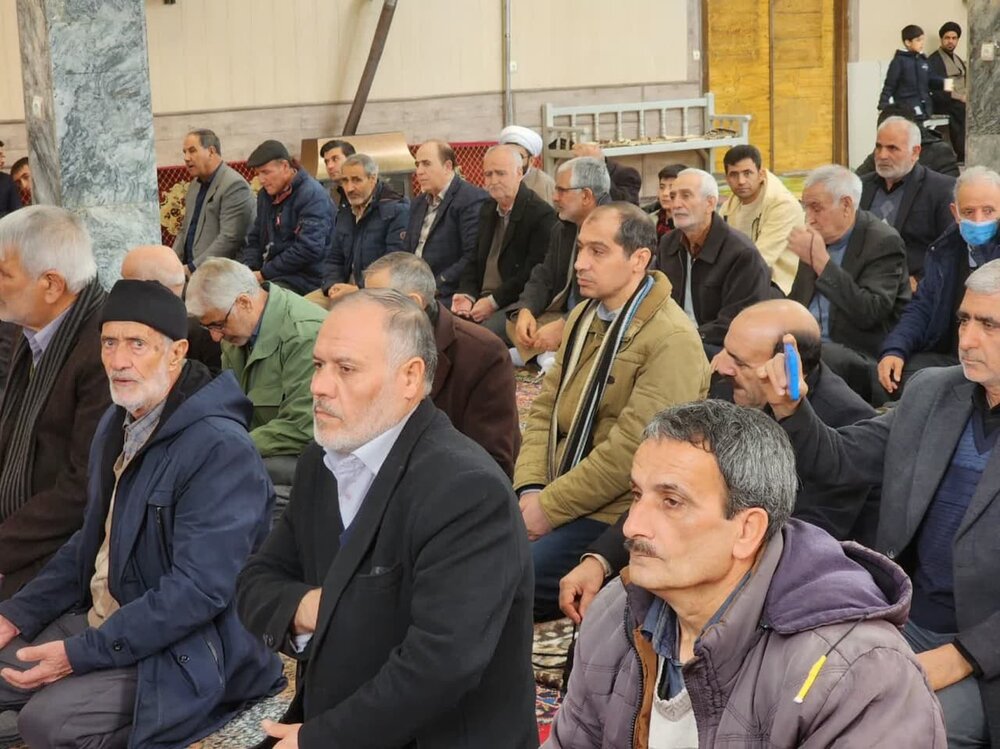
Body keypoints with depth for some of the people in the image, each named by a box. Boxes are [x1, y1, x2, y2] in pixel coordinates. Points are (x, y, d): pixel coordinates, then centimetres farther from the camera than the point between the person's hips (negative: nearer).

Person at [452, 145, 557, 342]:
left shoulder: (542, 215, -8)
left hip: (516, 305, -7)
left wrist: (494, 301, -16)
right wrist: (467, 295, 0)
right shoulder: (487, 210, 18)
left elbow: (533, 273, -15)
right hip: (482, 302, 7)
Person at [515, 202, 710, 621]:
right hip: (555, 497, 8)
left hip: (614, 517, -8)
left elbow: (629, 450, -23)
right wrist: (530, 489, -4)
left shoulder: (672, 340, -18)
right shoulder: (584, 315, 11)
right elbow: (545, 408, 11)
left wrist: (548, 507, -16)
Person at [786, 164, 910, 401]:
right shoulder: (819, 237, 11)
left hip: (861, 354, -6)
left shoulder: (884, 243, -8)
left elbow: (870, 313, -21)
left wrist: (821, 261, -22)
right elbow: (795, 301, 21)